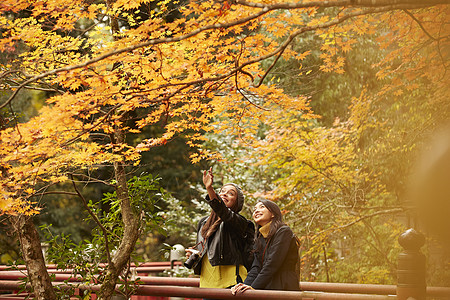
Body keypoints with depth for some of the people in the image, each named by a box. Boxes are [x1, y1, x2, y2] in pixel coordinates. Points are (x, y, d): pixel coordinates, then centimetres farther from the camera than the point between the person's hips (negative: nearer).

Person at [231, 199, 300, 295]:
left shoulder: (284, 232, -3)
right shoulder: (259, 239, 19)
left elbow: (273, 264, -12)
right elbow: (256, 268, 9)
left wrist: (254, 287, -17)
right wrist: (245, 285, -9)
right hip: (267, 290, 6)